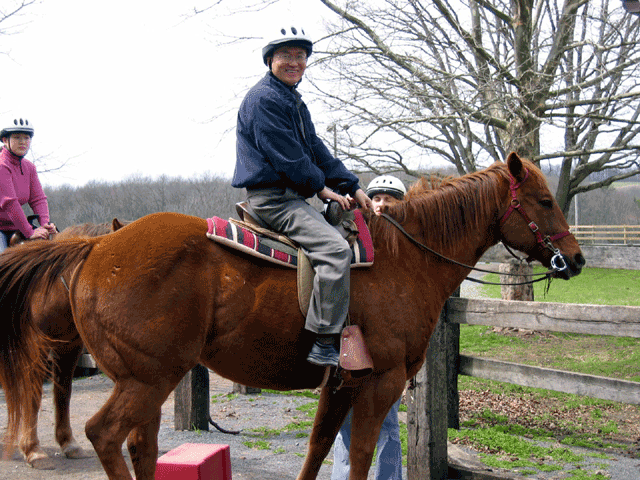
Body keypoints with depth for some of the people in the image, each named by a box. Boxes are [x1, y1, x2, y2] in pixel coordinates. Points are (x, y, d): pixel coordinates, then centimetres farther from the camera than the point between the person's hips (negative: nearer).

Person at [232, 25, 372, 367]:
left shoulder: (294, 101, 21)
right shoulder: (264, 99, -11)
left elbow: (317, 150, 18)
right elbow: (287, 157, -16)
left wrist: (351, 187, 9)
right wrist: (321, 188, -7)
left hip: (291, 196, 11)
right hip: (271, 196, -11)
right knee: (334, 248, -26)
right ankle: (324, 345, -27)